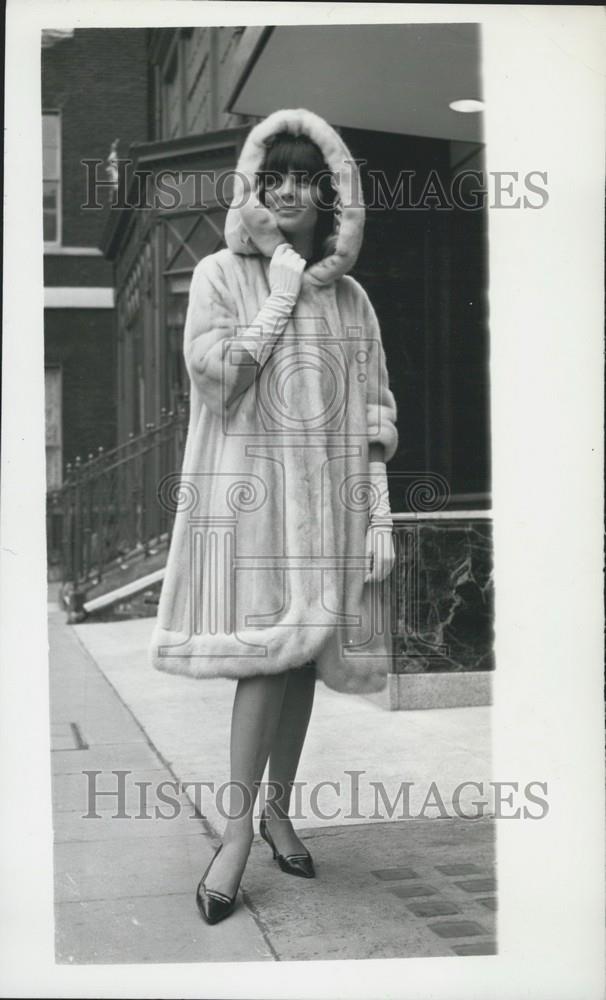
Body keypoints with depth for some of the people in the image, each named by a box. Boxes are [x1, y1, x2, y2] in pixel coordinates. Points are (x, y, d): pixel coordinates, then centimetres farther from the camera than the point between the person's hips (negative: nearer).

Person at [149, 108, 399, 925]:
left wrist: (380, 516, 3)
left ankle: (279, 808, 22)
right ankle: (238, 827, -2)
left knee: (302, 652, 8)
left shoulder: (350, 297, 11)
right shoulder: (222, 275, 2)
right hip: (250, 485, -3)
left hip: (328, 492, 4)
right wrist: (281, 295, -8)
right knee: (269, 646, -12)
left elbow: (375, 414, 9)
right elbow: (219, 377, -13)